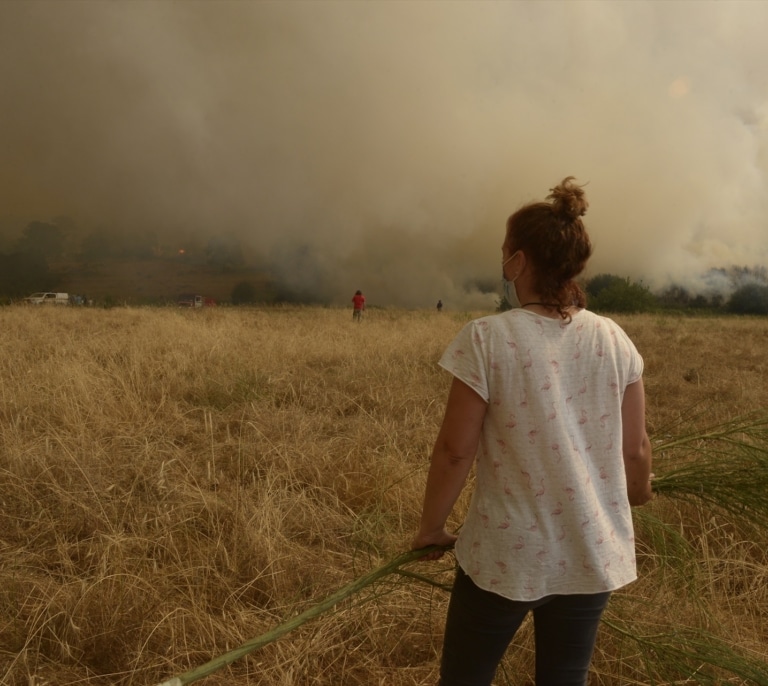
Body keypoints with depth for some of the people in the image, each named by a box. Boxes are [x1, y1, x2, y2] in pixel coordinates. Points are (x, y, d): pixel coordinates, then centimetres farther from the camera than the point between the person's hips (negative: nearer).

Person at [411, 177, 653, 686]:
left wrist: (432, 526, 2)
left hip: (505, 554, -3)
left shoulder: (487, 338, -16)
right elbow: (635, 447, 2)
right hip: (592, 553, 4)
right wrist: (638, 491, 25)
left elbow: (455, 449, -13)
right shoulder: (614, 340, -5)